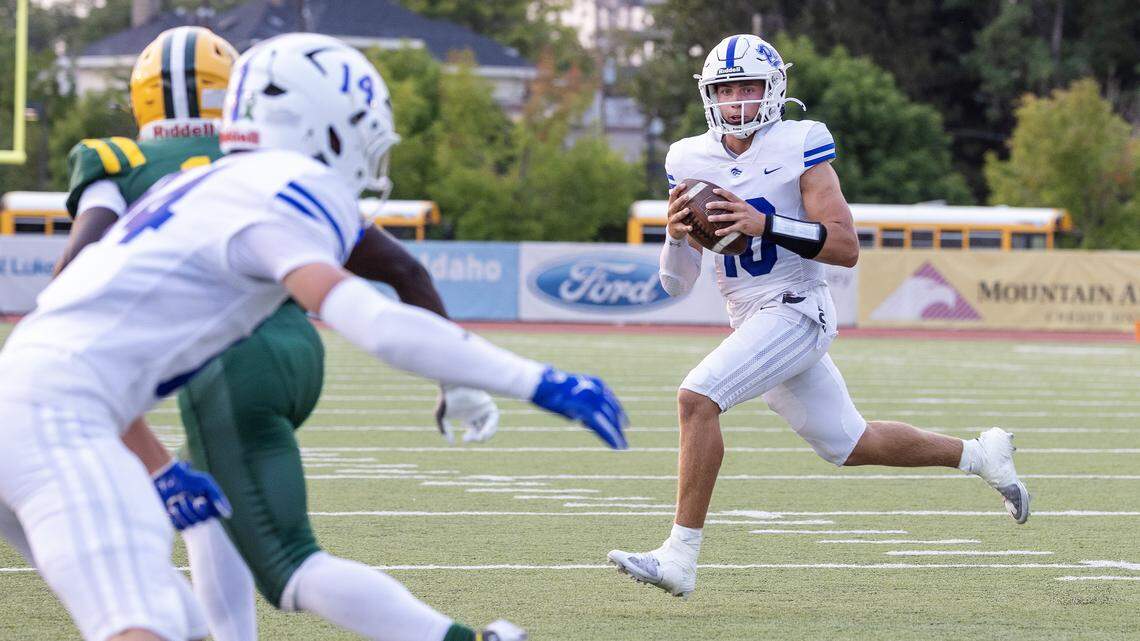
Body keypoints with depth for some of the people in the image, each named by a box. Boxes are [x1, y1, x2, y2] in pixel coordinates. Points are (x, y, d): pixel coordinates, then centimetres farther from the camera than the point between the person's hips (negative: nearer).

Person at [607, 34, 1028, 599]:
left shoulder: (799, 147, -9)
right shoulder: (691, 161, 6)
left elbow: (846, 247, -16)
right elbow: (676, 284, 8)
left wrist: (763, 223, -26)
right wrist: (677, 234, -14)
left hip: (796, 312, -7)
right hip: (751, 321, 7)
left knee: (697, 397, -24)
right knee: (851, 446, 16)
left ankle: (680, 557, -24)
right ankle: (980, 455, 37)